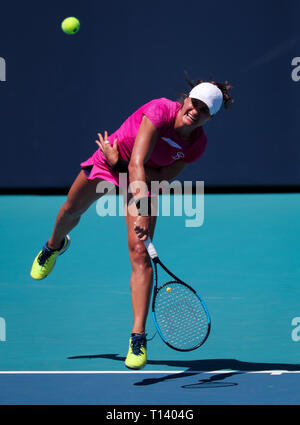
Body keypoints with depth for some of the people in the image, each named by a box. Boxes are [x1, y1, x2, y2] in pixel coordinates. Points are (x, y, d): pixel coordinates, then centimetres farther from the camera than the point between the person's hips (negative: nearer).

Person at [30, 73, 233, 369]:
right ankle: (55, 245, 66)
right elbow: (136, 162, -41)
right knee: (71, 212, 25)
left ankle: (138, 337, -18)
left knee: (139, 252, -17)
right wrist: (140, 207, -51)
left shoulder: (197, 144, -21)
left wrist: (120, 162, -27)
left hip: (144, 180, 1)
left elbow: (162, 178, -21)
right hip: (106, 163, 0)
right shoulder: (161, 110, -34)